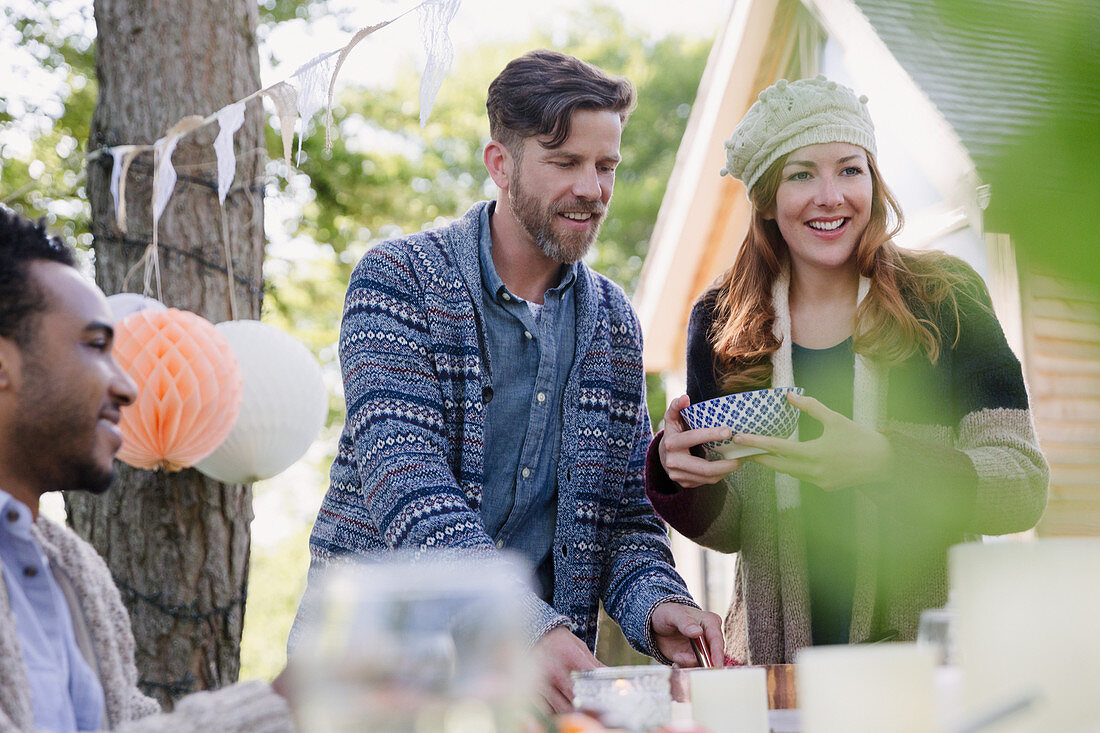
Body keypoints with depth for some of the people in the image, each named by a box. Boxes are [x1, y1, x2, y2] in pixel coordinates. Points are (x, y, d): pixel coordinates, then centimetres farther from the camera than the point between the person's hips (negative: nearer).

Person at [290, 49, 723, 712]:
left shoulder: (614, 322, 10)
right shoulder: (398, 281, -6)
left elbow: (625, 505, 12)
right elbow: (403, 477, -18)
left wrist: (657, 606, -10)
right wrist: (528, 626, -31)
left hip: (536, 666, 4)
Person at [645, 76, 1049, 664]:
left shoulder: (944, 302, 0)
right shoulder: (719, 322, 5)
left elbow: (1025, 488, -7)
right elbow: (732, 531, 10)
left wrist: (883, 461, -22)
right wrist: (681, 477, -12)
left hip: (930, 661, -2)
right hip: (776, 658, 3)